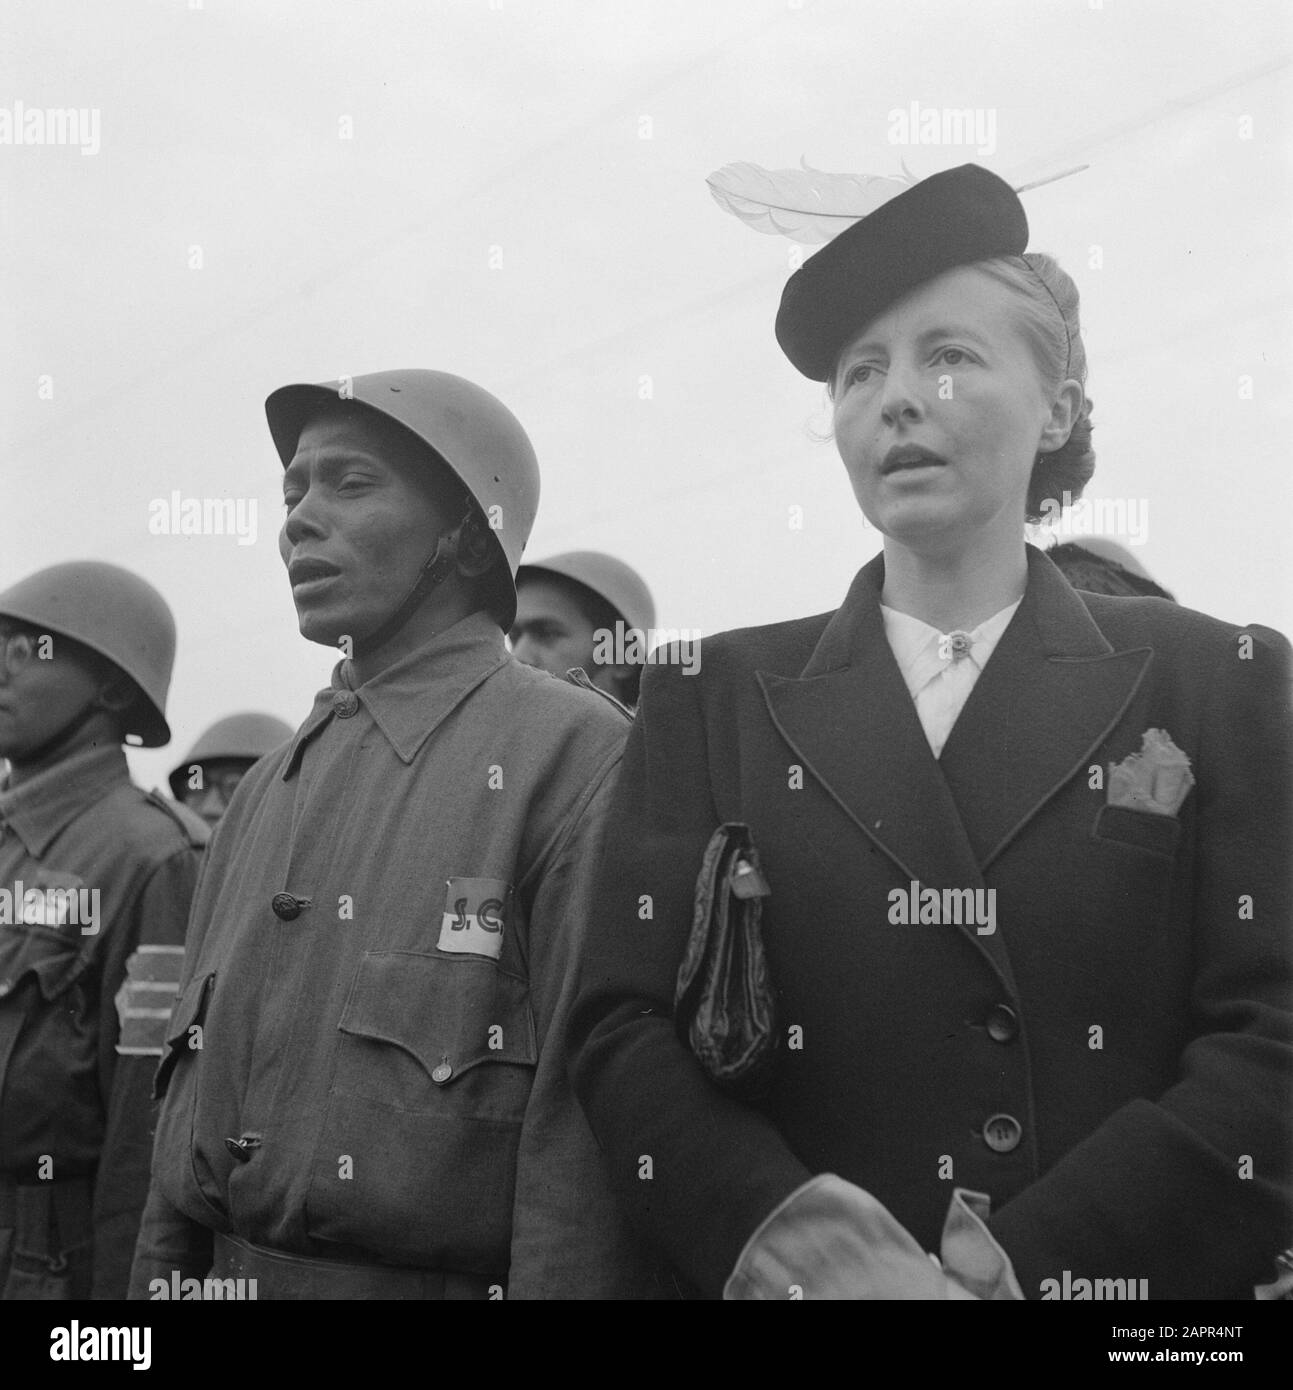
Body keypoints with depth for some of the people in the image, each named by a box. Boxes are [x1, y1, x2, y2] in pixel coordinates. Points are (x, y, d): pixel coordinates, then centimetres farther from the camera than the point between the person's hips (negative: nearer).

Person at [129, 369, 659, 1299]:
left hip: (438, 1277, -6)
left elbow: (586, 1127, -18)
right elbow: (191, 1092, 12)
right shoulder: (269, 789, 10)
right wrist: (159, 1274, 8)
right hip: (226, 1268, 6)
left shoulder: (572, 752, -12)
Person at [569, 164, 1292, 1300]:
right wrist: (797, 1243, -20)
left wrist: (1014, 1264, -19)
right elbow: (623, 1030, -3)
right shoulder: (714, 697, 3)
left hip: (1126, 1274, 0)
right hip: (782, 1281, 1)